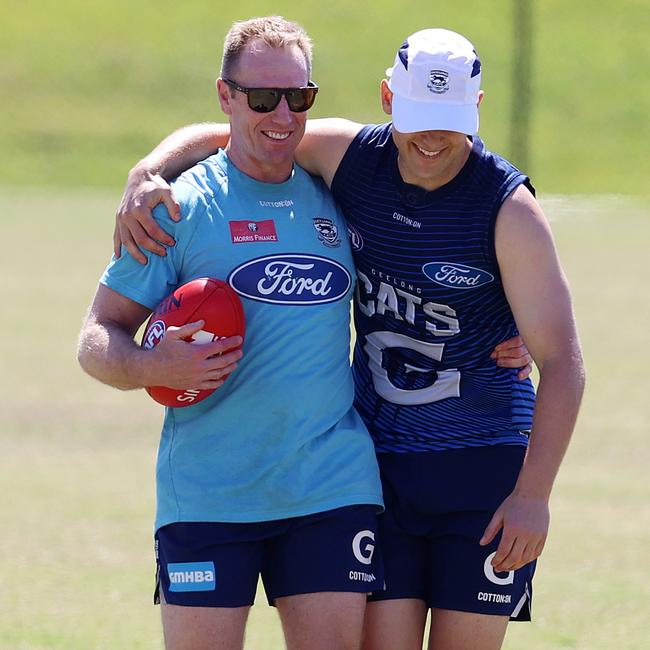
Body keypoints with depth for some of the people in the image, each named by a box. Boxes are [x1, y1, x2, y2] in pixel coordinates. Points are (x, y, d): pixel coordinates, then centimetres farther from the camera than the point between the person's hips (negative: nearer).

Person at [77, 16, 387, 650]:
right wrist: (153, 366, -20)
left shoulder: (336, 200, 12)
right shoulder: (181, 206, 0)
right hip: (207, 496, -3)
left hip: (332, 491, 3)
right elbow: (97, 339, 1)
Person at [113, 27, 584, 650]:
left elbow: (562, 361, -16)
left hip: (482, 468, -3)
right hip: (377, 460, 3)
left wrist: (532, 495, -23)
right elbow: (212, 138, 10)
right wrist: (146, 176, -12)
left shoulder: (509, 208, -15)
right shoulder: (347, 155, -3)